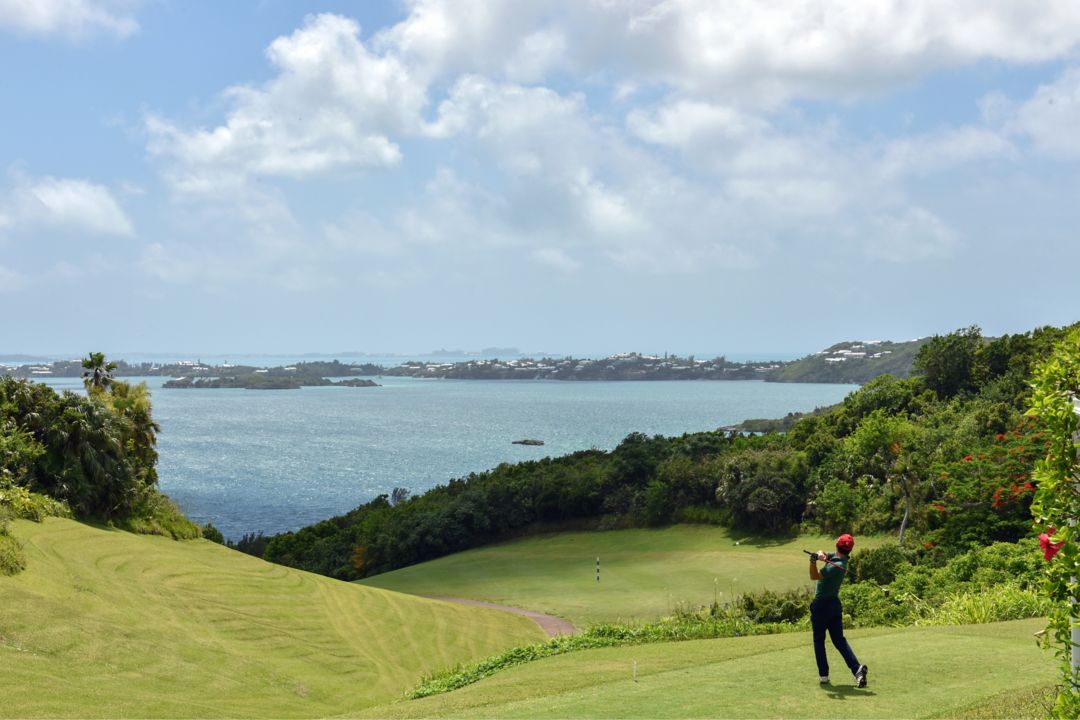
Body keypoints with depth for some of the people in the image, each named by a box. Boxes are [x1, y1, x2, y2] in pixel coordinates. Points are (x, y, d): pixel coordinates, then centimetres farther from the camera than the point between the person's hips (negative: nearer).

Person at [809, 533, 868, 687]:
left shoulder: (836, 566, -22)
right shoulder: (834, 558, 3)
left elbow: (815, 576, -22)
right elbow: (822, 554, 7)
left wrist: (814, 562, -38)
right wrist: (820, 555, -17)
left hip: (821, 606, -7)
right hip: (835, 604, 7)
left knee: (819, 641, 7)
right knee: (839, 640, 5)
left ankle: (823, 675, 9)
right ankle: (857, 668, -11)